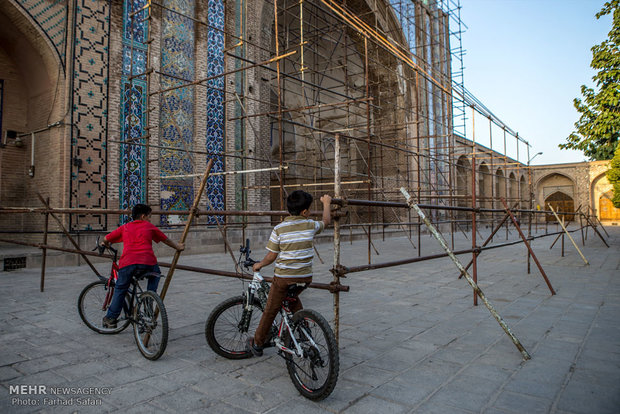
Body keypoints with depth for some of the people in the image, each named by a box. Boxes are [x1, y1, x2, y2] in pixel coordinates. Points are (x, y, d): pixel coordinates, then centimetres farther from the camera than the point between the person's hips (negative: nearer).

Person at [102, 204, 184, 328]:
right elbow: (166, 239, 30)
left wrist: (107, 245, 48)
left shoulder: (125, 227, 23)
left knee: (120, 289, 20)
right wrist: (177, 247, 45)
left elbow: (106, 239, 25)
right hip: (147, 262, -1)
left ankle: (111, 318, 21)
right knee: (155, 274, 29)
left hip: (127, 262, 1)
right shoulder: (149, 226, 20)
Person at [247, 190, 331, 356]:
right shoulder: (311, 225, -3)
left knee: (270, 310, 12)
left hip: (283, 276, -3)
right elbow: (326, 221, 19)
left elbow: (271, 256, -6)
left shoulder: (279, 229, -9)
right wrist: (326, 203, 35)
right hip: (305, 277, 3)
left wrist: (259, 265, 14)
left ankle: (257, 344, 27)